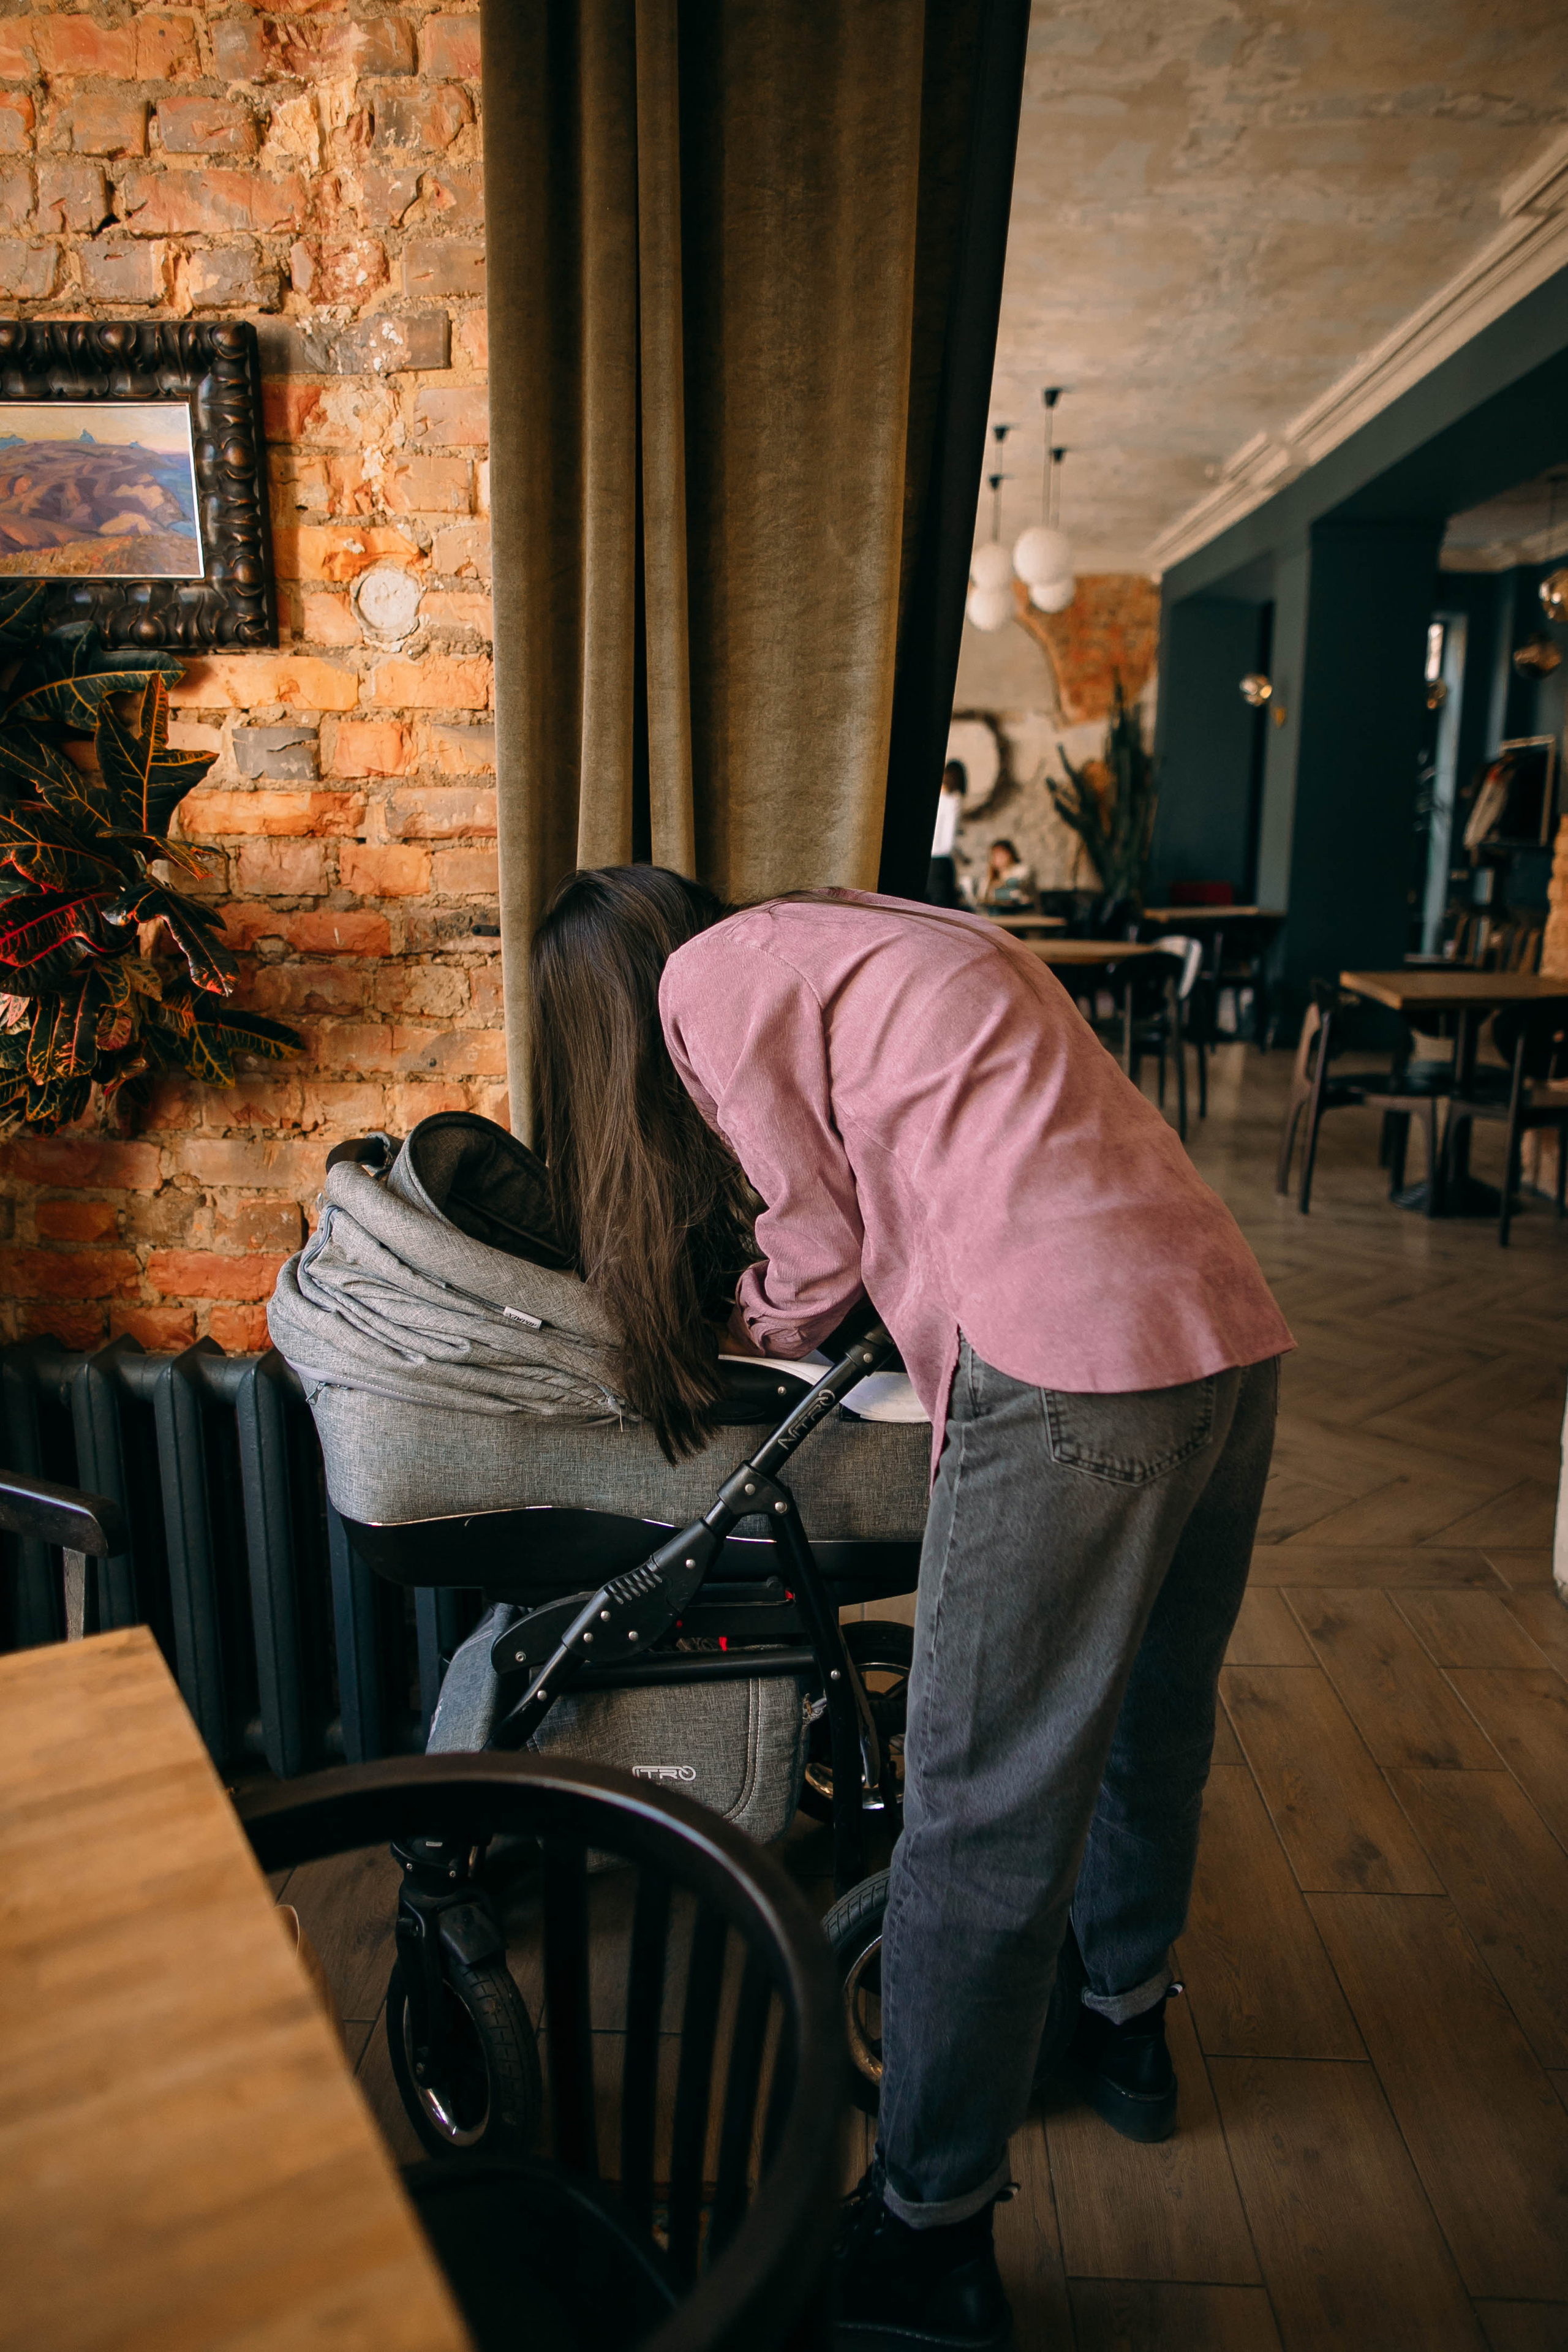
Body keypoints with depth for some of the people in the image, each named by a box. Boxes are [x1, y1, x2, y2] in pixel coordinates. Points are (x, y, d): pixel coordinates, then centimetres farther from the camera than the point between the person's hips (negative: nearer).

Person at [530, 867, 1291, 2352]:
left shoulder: (708, 979, 2)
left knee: (984, 1813, 4)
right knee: (1148, 1713, 27)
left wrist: (741, 1341, 23)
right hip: (1231, 1332, 10)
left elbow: (820, 1243, 4)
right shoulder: (851, 936, 26)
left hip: (1073, 1367, -10)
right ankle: (1123, 2019, 51)